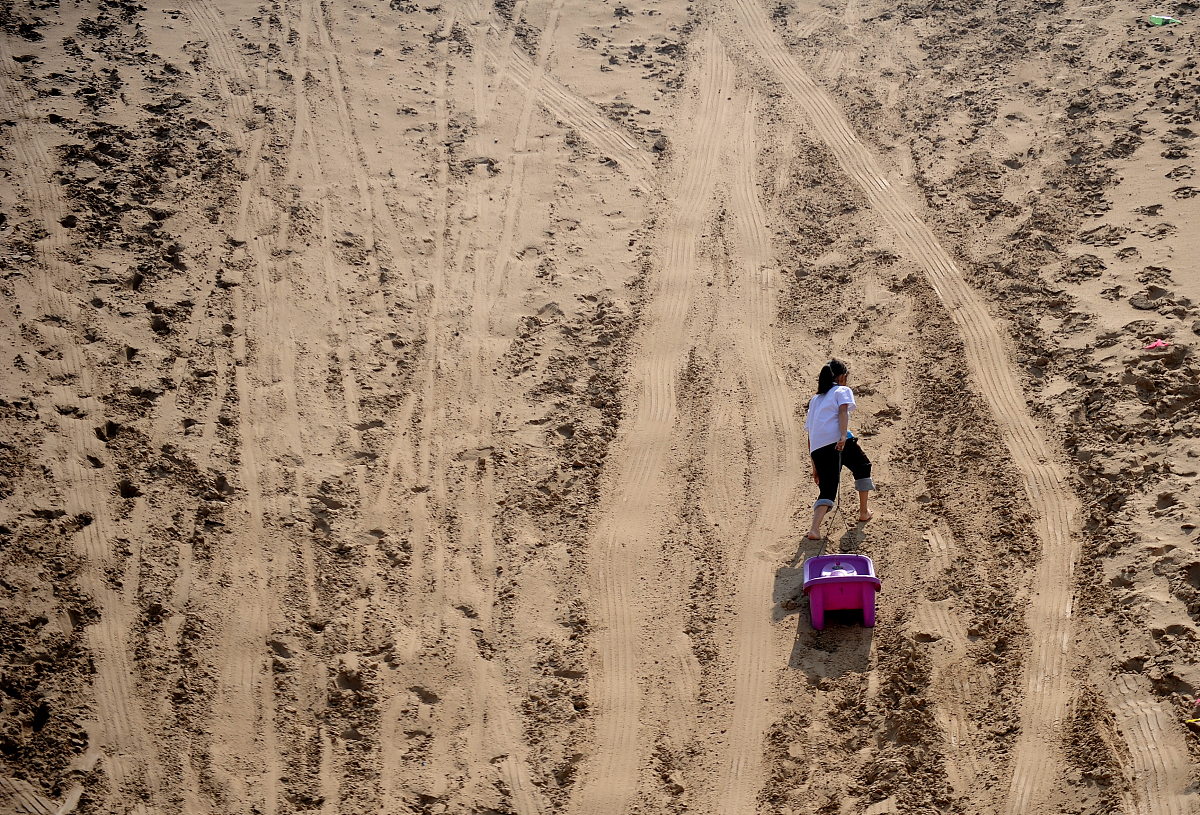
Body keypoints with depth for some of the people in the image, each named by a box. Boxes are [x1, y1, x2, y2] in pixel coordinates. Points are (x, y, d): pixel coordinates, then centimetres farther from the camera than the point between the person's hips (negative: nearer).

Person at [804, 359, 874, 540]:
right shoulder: (843, 390, 15)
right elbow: (842, 411, -8)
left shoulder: (815, 399, 31)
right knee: (862, 468, 23)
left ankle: (814, 527, -19)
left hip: (817, 447, 5)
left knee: (827, 490, 3)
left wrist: (815, 467, 30)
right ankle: (863, 512, 29)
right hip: (836, 439, -5)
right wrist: (843, 436, -22)